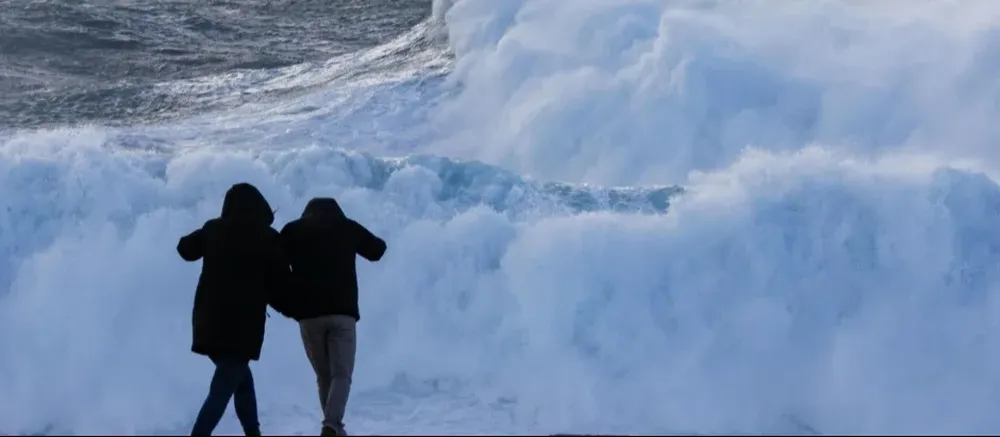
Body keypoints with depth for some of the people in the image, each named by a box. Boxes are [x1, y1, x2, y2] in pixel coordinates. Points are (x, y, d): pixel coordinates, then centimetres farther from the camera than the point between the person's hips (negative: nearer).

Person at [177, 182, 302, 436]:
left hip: (209, 322, 5)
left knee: (241, 378, 22)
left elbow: (185, 248, 25)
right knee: (222, 391, -6)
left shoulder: (213, 230, 7)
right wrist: (293, 309, 16)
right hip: (242, 325, -5)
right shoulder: (266, 237, -4)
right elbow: (281, 284, -1)